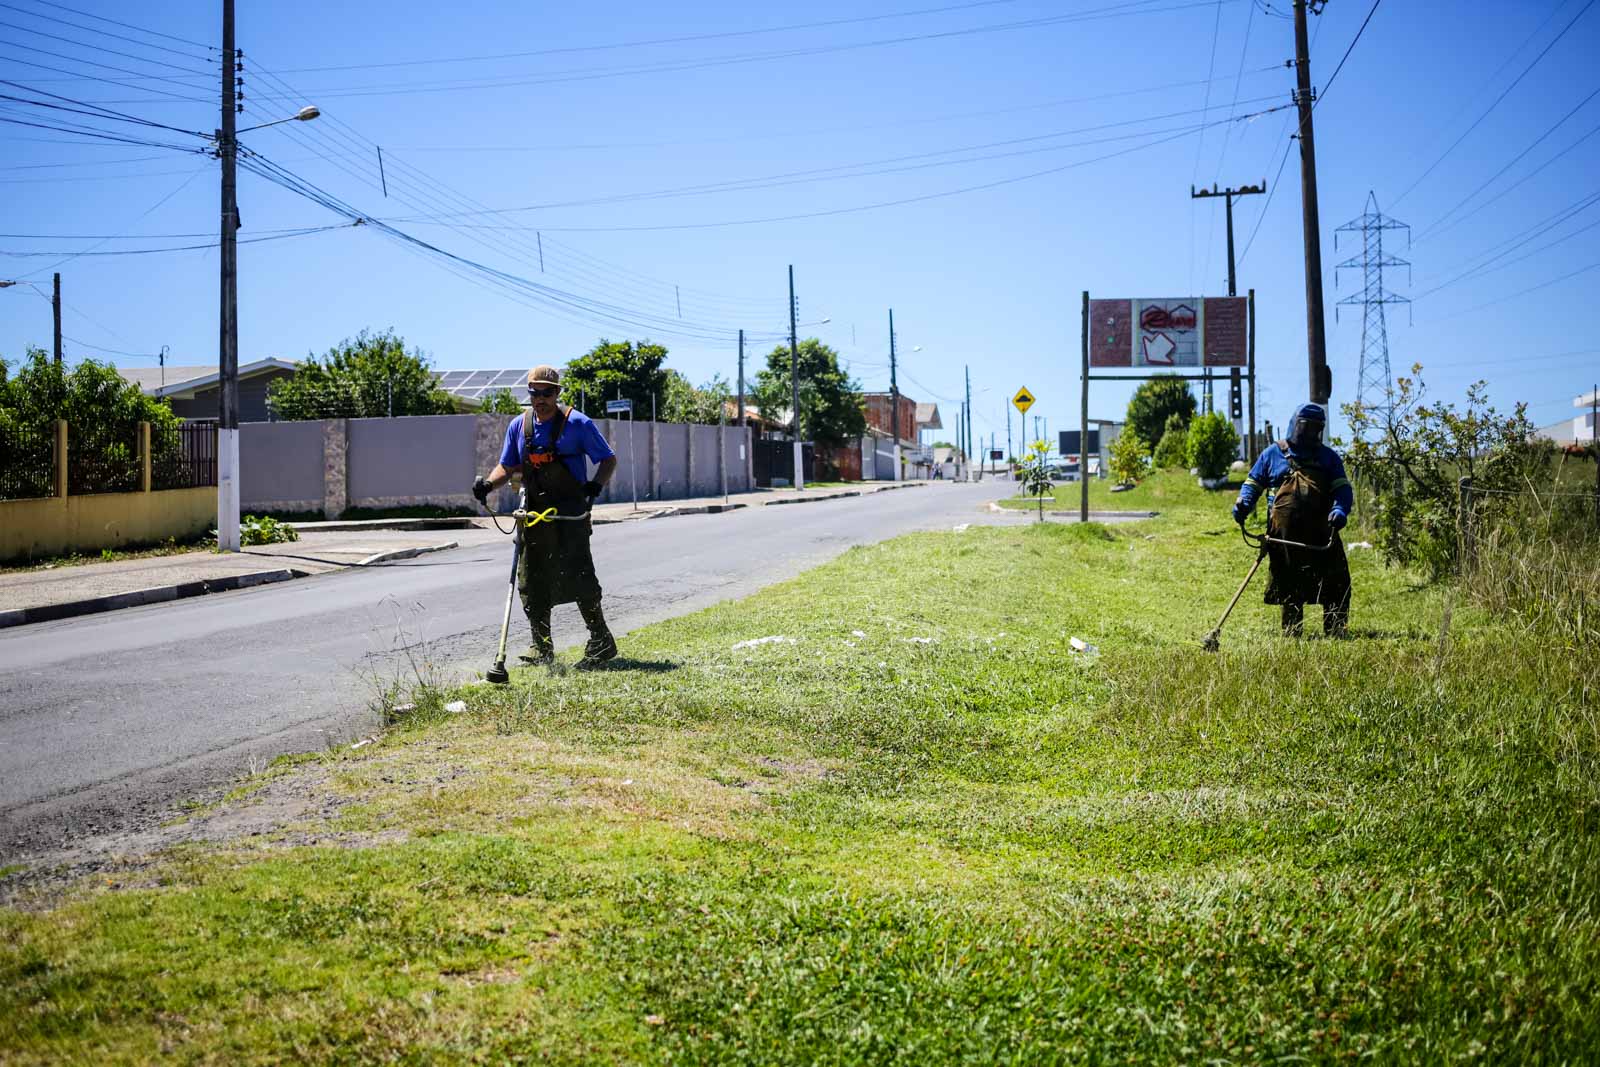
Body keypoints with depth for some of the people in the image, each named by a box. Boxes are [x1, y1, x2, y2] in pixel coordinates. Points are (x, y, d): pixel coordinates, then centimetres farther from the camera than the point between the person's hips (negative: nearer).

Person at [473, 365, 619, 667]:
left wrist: (595, 486, -19)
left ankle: (601, 641, -1)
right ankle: (542, 647, 15)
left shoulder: (578, 423, -4)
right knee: (532, 582, 5)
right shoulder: (518, 426, 9)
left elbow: (609, 460, 0)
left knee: (577, 576, -12)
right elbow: (507, 467, 18)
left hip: (570, 514, -5)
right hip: (534, 513, 5)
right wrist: (488, 483, -3)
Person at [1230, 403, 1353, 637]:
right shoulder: (1273, 454, 12)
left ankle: (1336, 632, 4)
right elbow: (1253, 483, 15)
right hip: (1285, 536, -1)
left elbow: (1343, 489, 7)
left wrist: (1340, 510, -15)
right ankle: (1291, 634, 15)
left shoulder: (1329, 457, 15)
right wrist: (1243, 504, -6)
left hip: (1321, 534, 1)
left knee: (1336, 584, -3)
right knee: (1289, 589, 6)